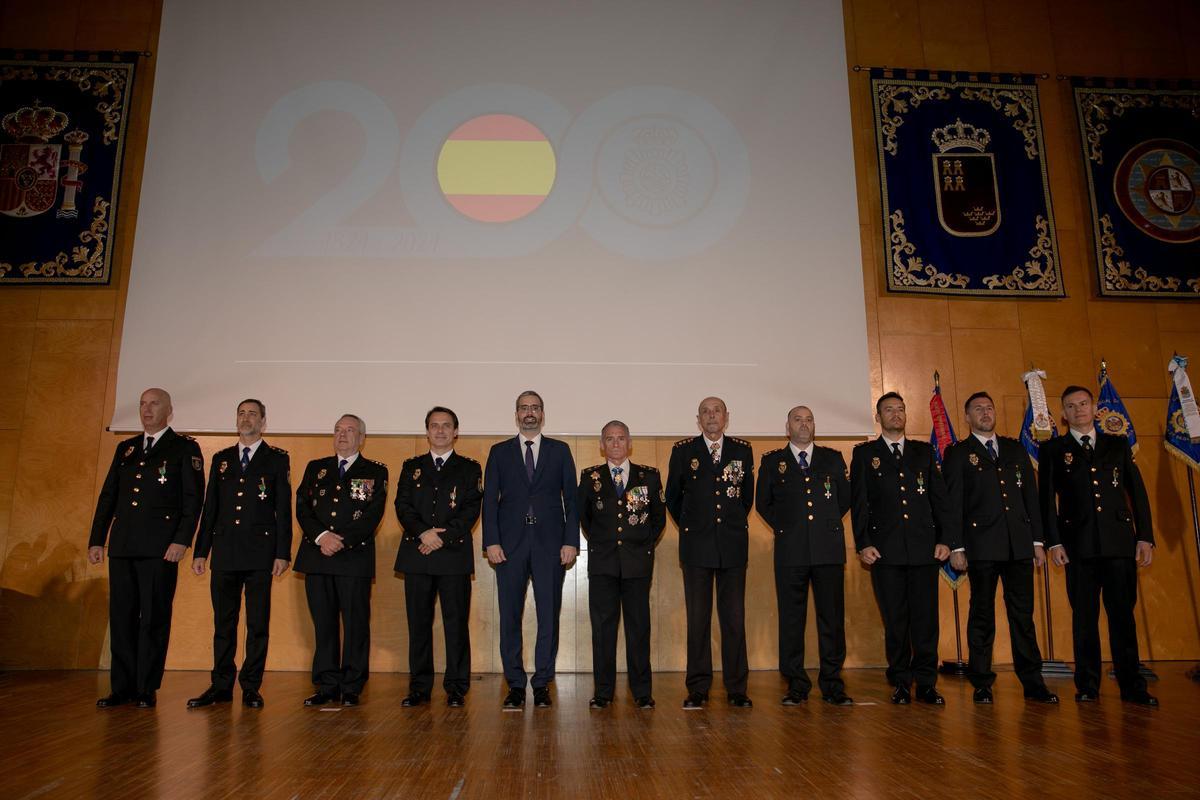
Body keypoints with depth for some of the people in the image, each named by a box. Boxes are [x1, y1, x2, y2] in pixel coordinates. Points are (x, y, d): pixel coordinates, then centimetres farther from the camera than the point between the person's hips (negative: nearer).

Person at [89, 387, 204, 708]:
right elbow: (107, 495, 18)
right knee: (121, 617, 7)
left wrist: (182, 540, -13)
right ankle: (122, 687, 15)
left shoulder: (185, 448, 3)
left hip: (160, 547, -5)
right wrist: (97, 539, 12)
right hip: (123, 546, 5)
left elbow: (194, 497, -4)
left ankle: (147, 689, 7)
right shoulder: (125, 448, 19)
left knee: (154, 618, -1)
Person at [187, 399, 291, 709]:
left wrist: (282, 553, -8)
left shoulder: (277, 459, 4)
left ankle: (251, 687, 10)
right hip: (224, 552, 3)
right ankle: (221, 686, 16)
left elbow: (283, 508, -1)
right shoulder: (221, 459, 15)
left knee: (258, 623, 1)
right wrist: (200, 550, 8)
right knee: (223, 623, 8)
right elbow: (210, 507, 14)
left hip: (260, 553, -3)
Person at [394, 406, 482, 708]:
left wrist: (443, 537, -12)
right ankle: (419, 688, 14)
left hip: (454, 555, -2)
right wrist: (423, 533, -13)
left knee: (456, 622, -1)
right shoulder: (411, 467, 15)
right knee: (418, 623, 5)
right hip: (416, 555, 2)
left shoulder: (469, 468, 9)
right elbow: (402, 505, 4)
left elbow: (471, 509, -1)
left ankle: (456, 688, 8)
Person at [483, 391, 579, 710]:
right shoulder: (499, 452, 11)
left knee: (549, 615, 1)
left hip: (550, 543, 0)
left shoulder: (560, 451, 11)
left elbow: (571, 498, 6)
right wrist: (491, 541, -4)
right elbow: (490, 499, 6)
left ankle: (542, 683, 12)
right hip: (510, 543, 0)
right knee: (510, 615, 2)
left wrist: (571, 541, -3)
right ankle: (515, 685, 12)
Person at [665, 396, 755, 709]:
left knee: (734, 618, 3)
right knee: (697, 619, 2)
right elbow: (672, 496, 13)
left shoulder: (742, 450, 8)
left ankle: (736, 689, 11)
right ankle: (698, 690, 9)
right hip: (696, 544, -1)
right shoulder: (683, 450, 4)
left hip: (733, 545, 1)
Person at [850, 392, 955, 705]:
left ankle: (926, 682, 10)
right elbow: (858, 502, 3)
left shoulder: (923, 451, 15)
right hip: (886, 549, -1)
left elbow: (939, 497, 11)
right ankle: (901, 683, 12)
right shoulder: (864, 453, 9)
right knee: (894, 619, 3)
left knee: (926, 617, 1)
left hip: (924, 547, 2)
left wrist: (945, 538, 2)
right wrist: (863, 543, -6)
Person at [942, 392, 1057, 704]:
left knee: (1023, 614, 5)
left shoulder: (1016, 449, 17)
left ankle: (1032, 682, 12)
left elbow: (1031, 496, 15)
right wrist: (956, 547, -7)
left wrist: (1037, 540, 8)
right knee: (982, 615, 3)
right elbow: (953, 503, 0)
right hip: (981, 546, -3)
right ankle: (982, 684, 10)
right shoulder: (957, 454, 5)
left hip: (1019, 545, 3)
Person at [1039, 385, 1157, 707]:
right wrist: (1053, 541, -4)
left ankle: (1132, 686, 8)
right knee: (1084, 616, 3)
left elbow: (1137, 491, 11)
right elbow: (1047, 499, 4)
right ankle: (1087, 686, 10)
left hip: (1120, 541, 1)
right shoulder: (1052, 450, 9)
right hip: (1079, 544, -1)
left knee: (1123, 613, 2)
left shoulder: (1118, 445, 15)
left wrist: (1145, 536, 2)